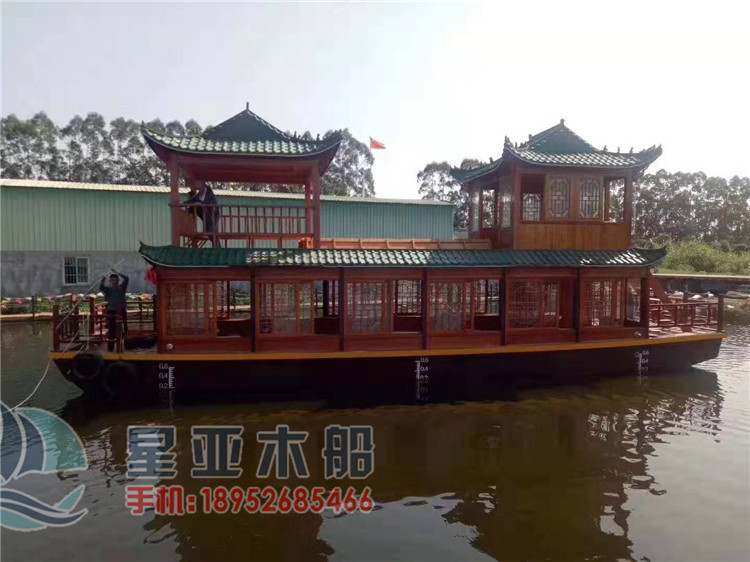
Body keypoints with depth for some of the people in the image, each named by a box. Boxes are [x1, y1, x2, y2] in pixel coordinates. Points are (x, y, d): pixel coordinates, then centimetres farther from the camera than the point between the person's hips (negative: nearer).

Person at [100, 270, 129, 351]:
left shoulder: (122, 287, 5)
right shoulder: (108, 289, 2)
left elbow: (126, 278, -8)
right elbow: (101, 288, -17)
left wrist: (117, 273, -15)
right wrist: (102, 281, -36)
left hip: (122, 311, 2)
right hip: (111, 311, -2)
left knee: (124, 330, 6)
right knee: (111, 330, 1)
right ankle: (110, 348, 7)